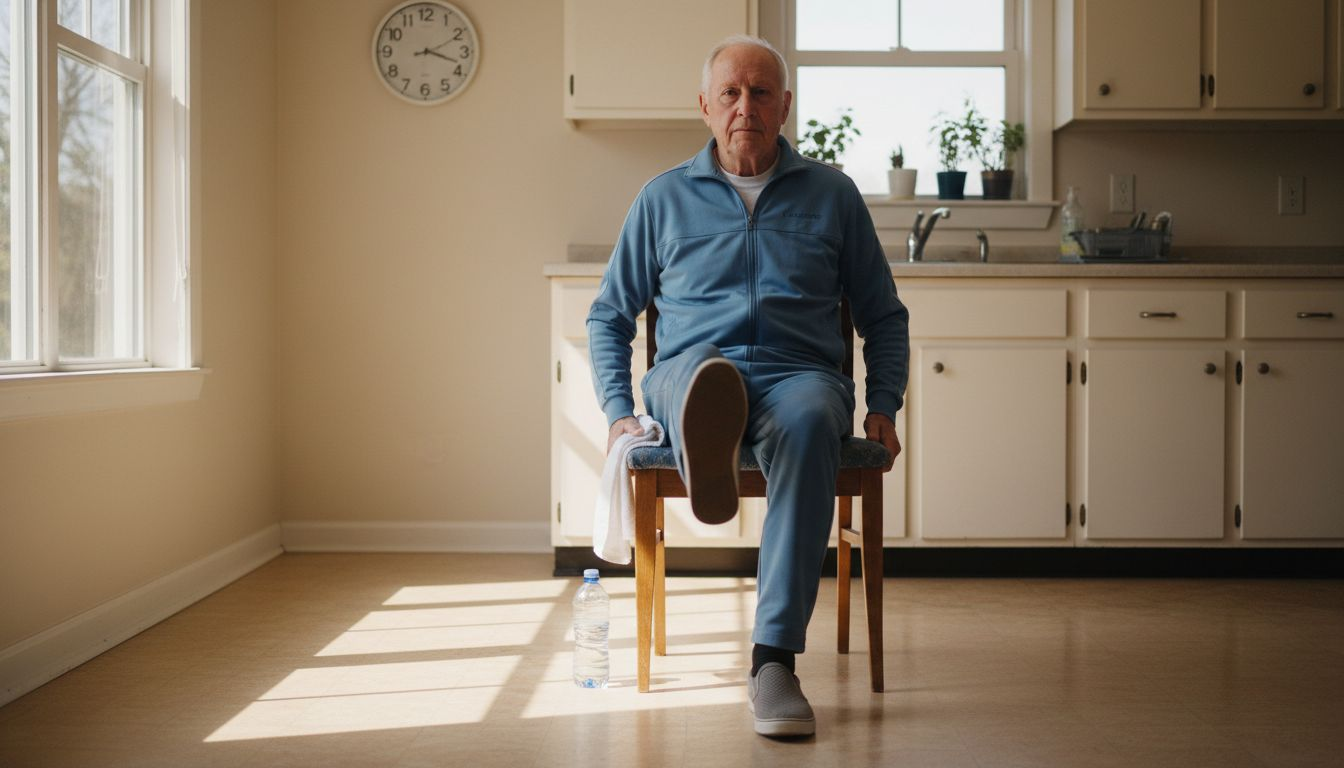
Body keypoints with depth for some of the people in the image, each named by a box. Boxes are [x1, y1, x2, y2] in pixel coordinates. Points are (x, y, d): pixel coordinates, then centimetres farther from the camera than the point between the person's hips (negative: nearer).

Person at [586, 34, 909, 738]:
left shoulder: (831, 194, 18)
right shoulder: (665, 197, 18)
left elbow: (883, 317, 22)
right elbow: (609, 316, 22)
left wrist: (883, 407, 7)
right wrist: (618, 411, 7)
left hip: (800, 372, 0)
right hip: (692, 372, 1)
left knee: (810, 418, -38)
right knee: (702, 369, -38)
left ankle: (774, 658, -41)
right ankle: (705, 457, -76)